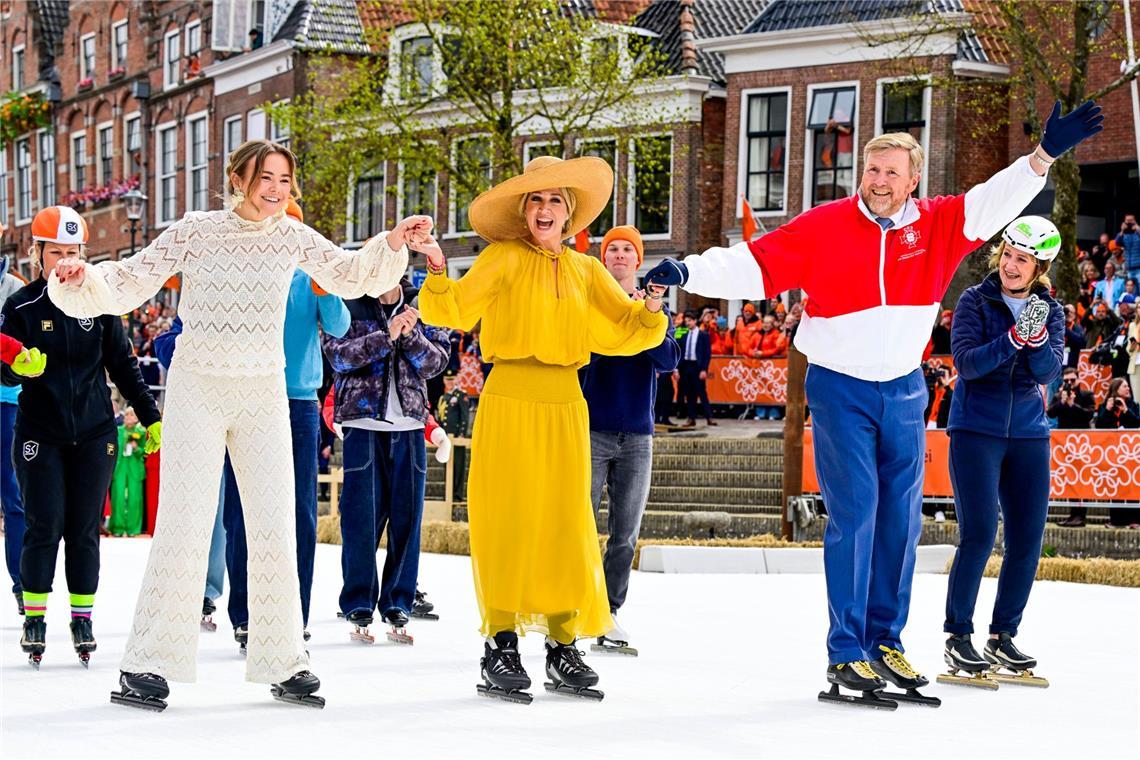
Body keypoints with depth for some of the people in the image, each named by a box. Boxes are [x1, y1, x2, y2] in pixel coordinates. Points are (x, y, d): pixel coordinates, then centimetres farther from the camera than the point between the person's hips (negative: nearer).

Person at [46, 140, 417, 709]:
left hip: (264, 396, 3)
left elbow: (350, 275, 14)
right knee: (184, 525, -9)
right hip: (197, 391, -3)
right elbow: (127, 285, -5)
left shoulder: (292, 237, 2)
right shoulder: (194, 233, -6)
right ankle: (148, 666, -2)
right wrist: (82, 283, -24)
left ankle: (283, 663, 14)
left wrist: (393, 245, -3)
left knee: (276, 528, 3)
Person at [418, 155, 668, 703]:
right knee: (508, 522, -4)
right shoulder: (503, 258, 2)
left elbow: (626, 331, 11)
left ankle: (563, 646, 13)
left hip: (564, 406, 4)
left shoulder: (586, 271, 14)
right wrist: (437, 275, -25)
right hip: (509, 401, -4)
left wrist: (651, 309, -8)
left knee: (566, 525, 5)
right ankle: (500, 646, 2)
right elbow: (454, 310, -7)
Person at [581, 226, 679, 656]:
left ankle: (609, 615, 11)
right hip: (592, 430, -3)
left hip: (637, 435, 3)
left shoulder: (654, 308, 12)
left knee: (626, 534, 5)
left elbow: (669, 361, -3)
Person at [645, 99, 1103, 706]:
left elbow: (996, 201, 0)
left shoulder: (937, 225, 1)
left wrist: (1044, 155, -12)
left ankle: (886, 641, 19)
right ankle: (846, 652, -5)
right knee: (854, 515, -9)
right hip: (839, 388, -4)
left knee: (901, 519, 7)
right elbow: (753, 263, -12)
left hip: (904, 389, 4)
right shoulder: (824, 227, -9)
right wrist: (688, 273, -23)